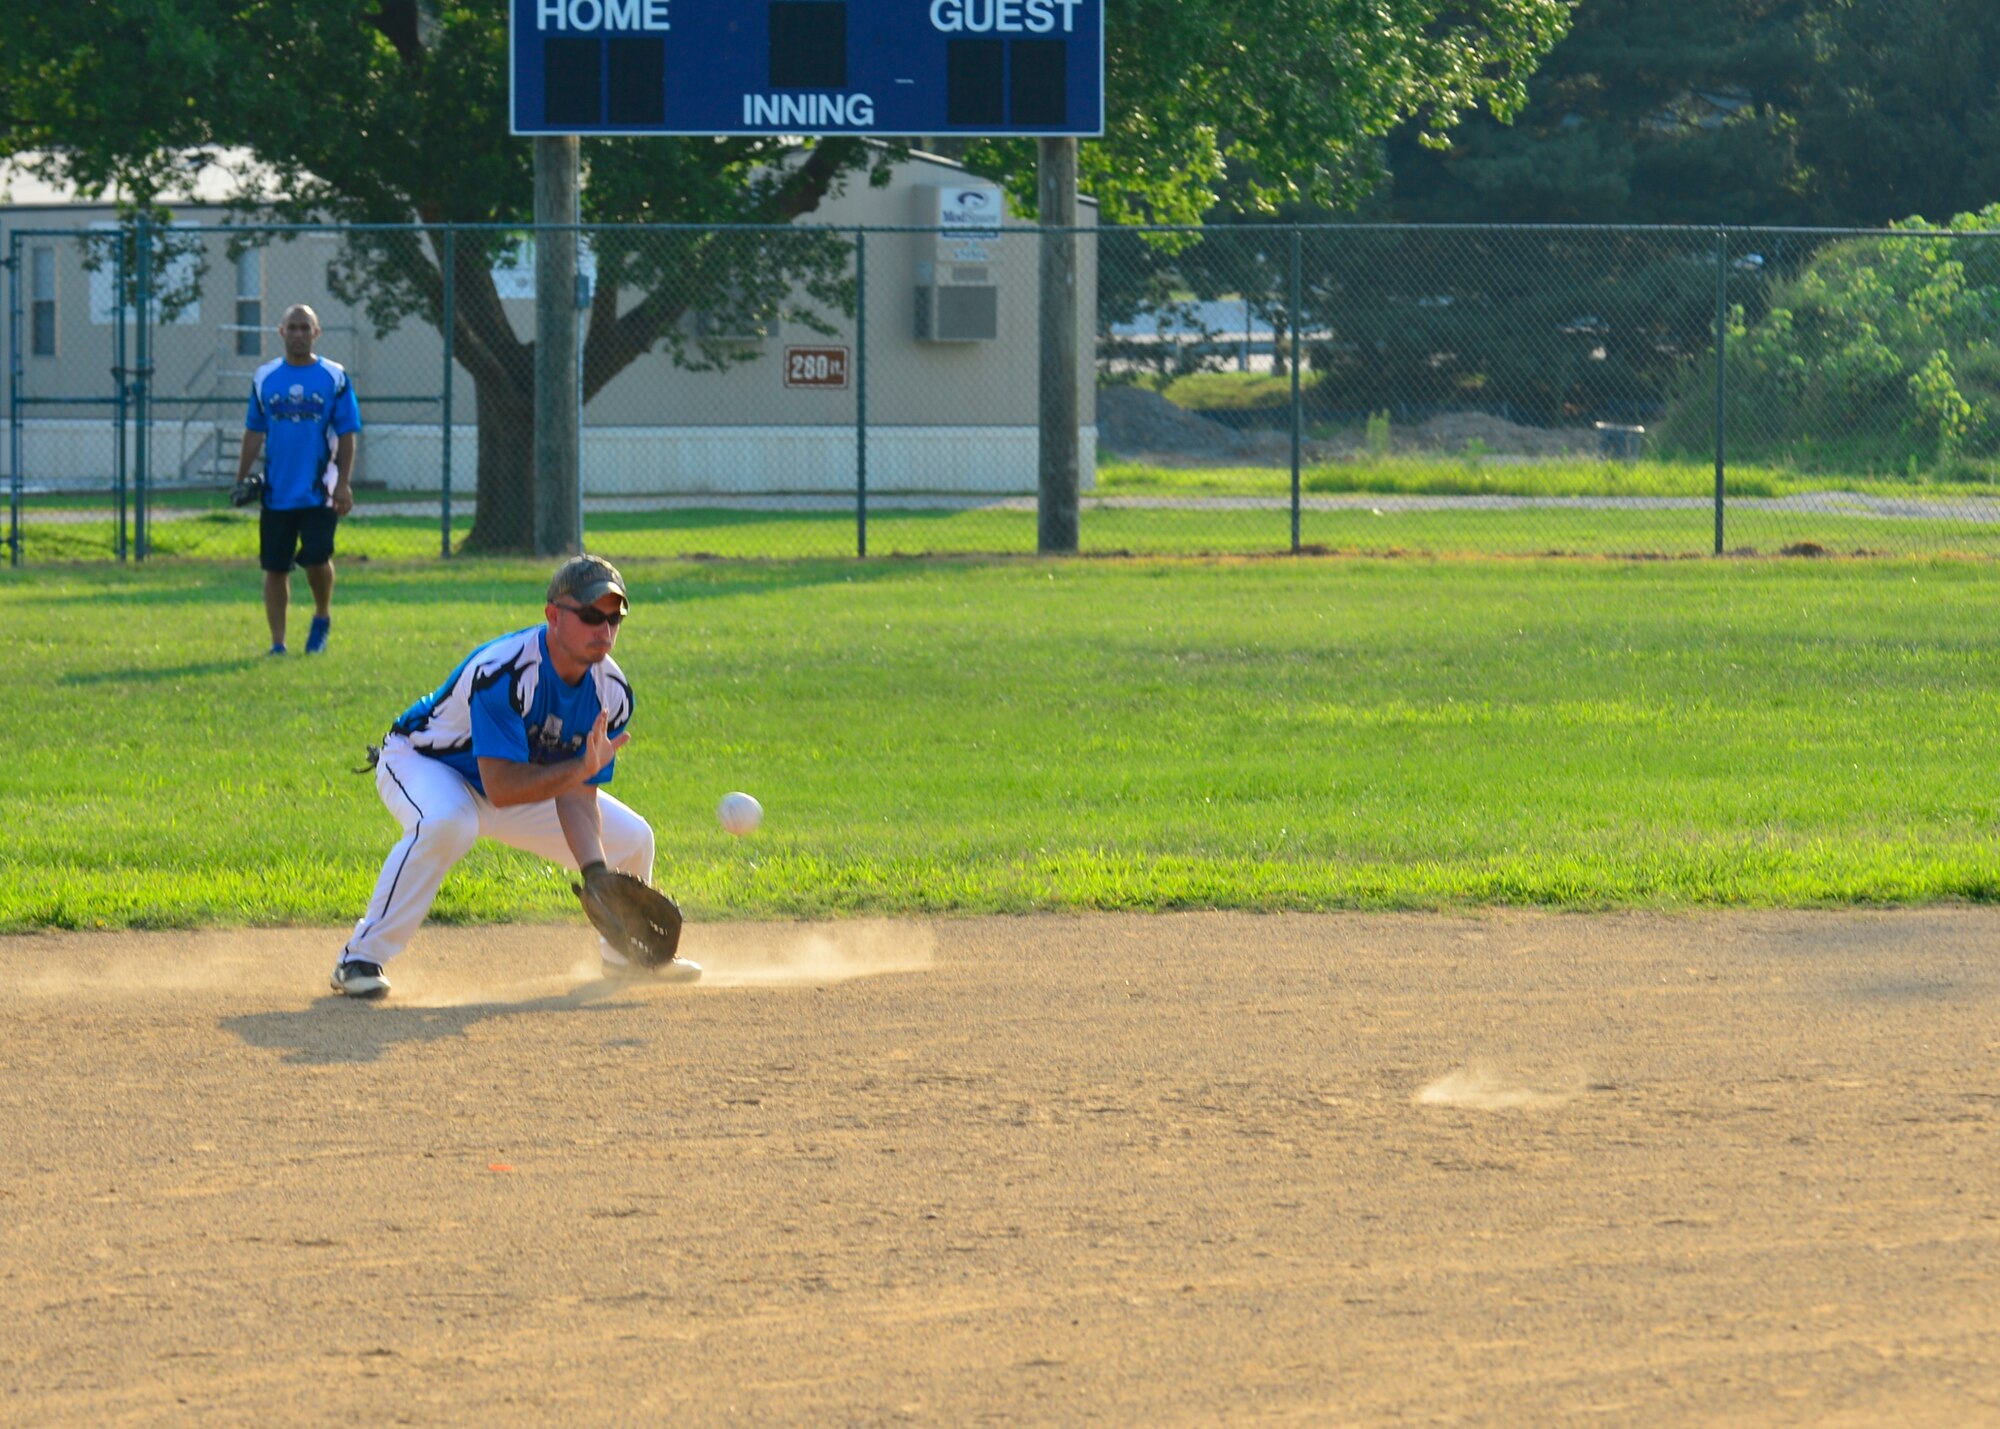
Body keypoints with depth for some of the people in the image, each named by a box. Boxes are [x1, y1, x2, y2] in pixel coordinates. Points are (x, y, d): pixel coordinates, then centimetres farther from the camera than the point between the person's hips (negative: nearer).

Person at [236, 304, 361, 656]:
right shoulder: (265, 378, 7)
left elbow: (346, 435, 1)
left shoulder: (335, 378, 1)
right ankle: (277, 642, 11)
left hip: (319, 492, -2)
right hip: (276, 491, 2)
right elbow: (254, 433, 11)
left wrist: (344, 484, -7)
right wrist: (241, 480, 5)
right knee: (275, 567, 3)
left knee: (316, 558, -13)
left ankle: (322, 618, 15)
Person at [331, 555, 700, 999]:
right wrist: (580, 769, -46)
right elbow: (500, 788, -40)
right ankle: (360, 958, -30)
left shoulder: (611, 692, -17)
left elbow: (576, 799, -18)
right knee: (446, 824, -41)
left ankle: (625, 954, 30)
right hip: (421, 763, -7)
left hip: (524, 778, 7)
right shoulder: (502, 672, -37)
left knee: (630, 838, 0)